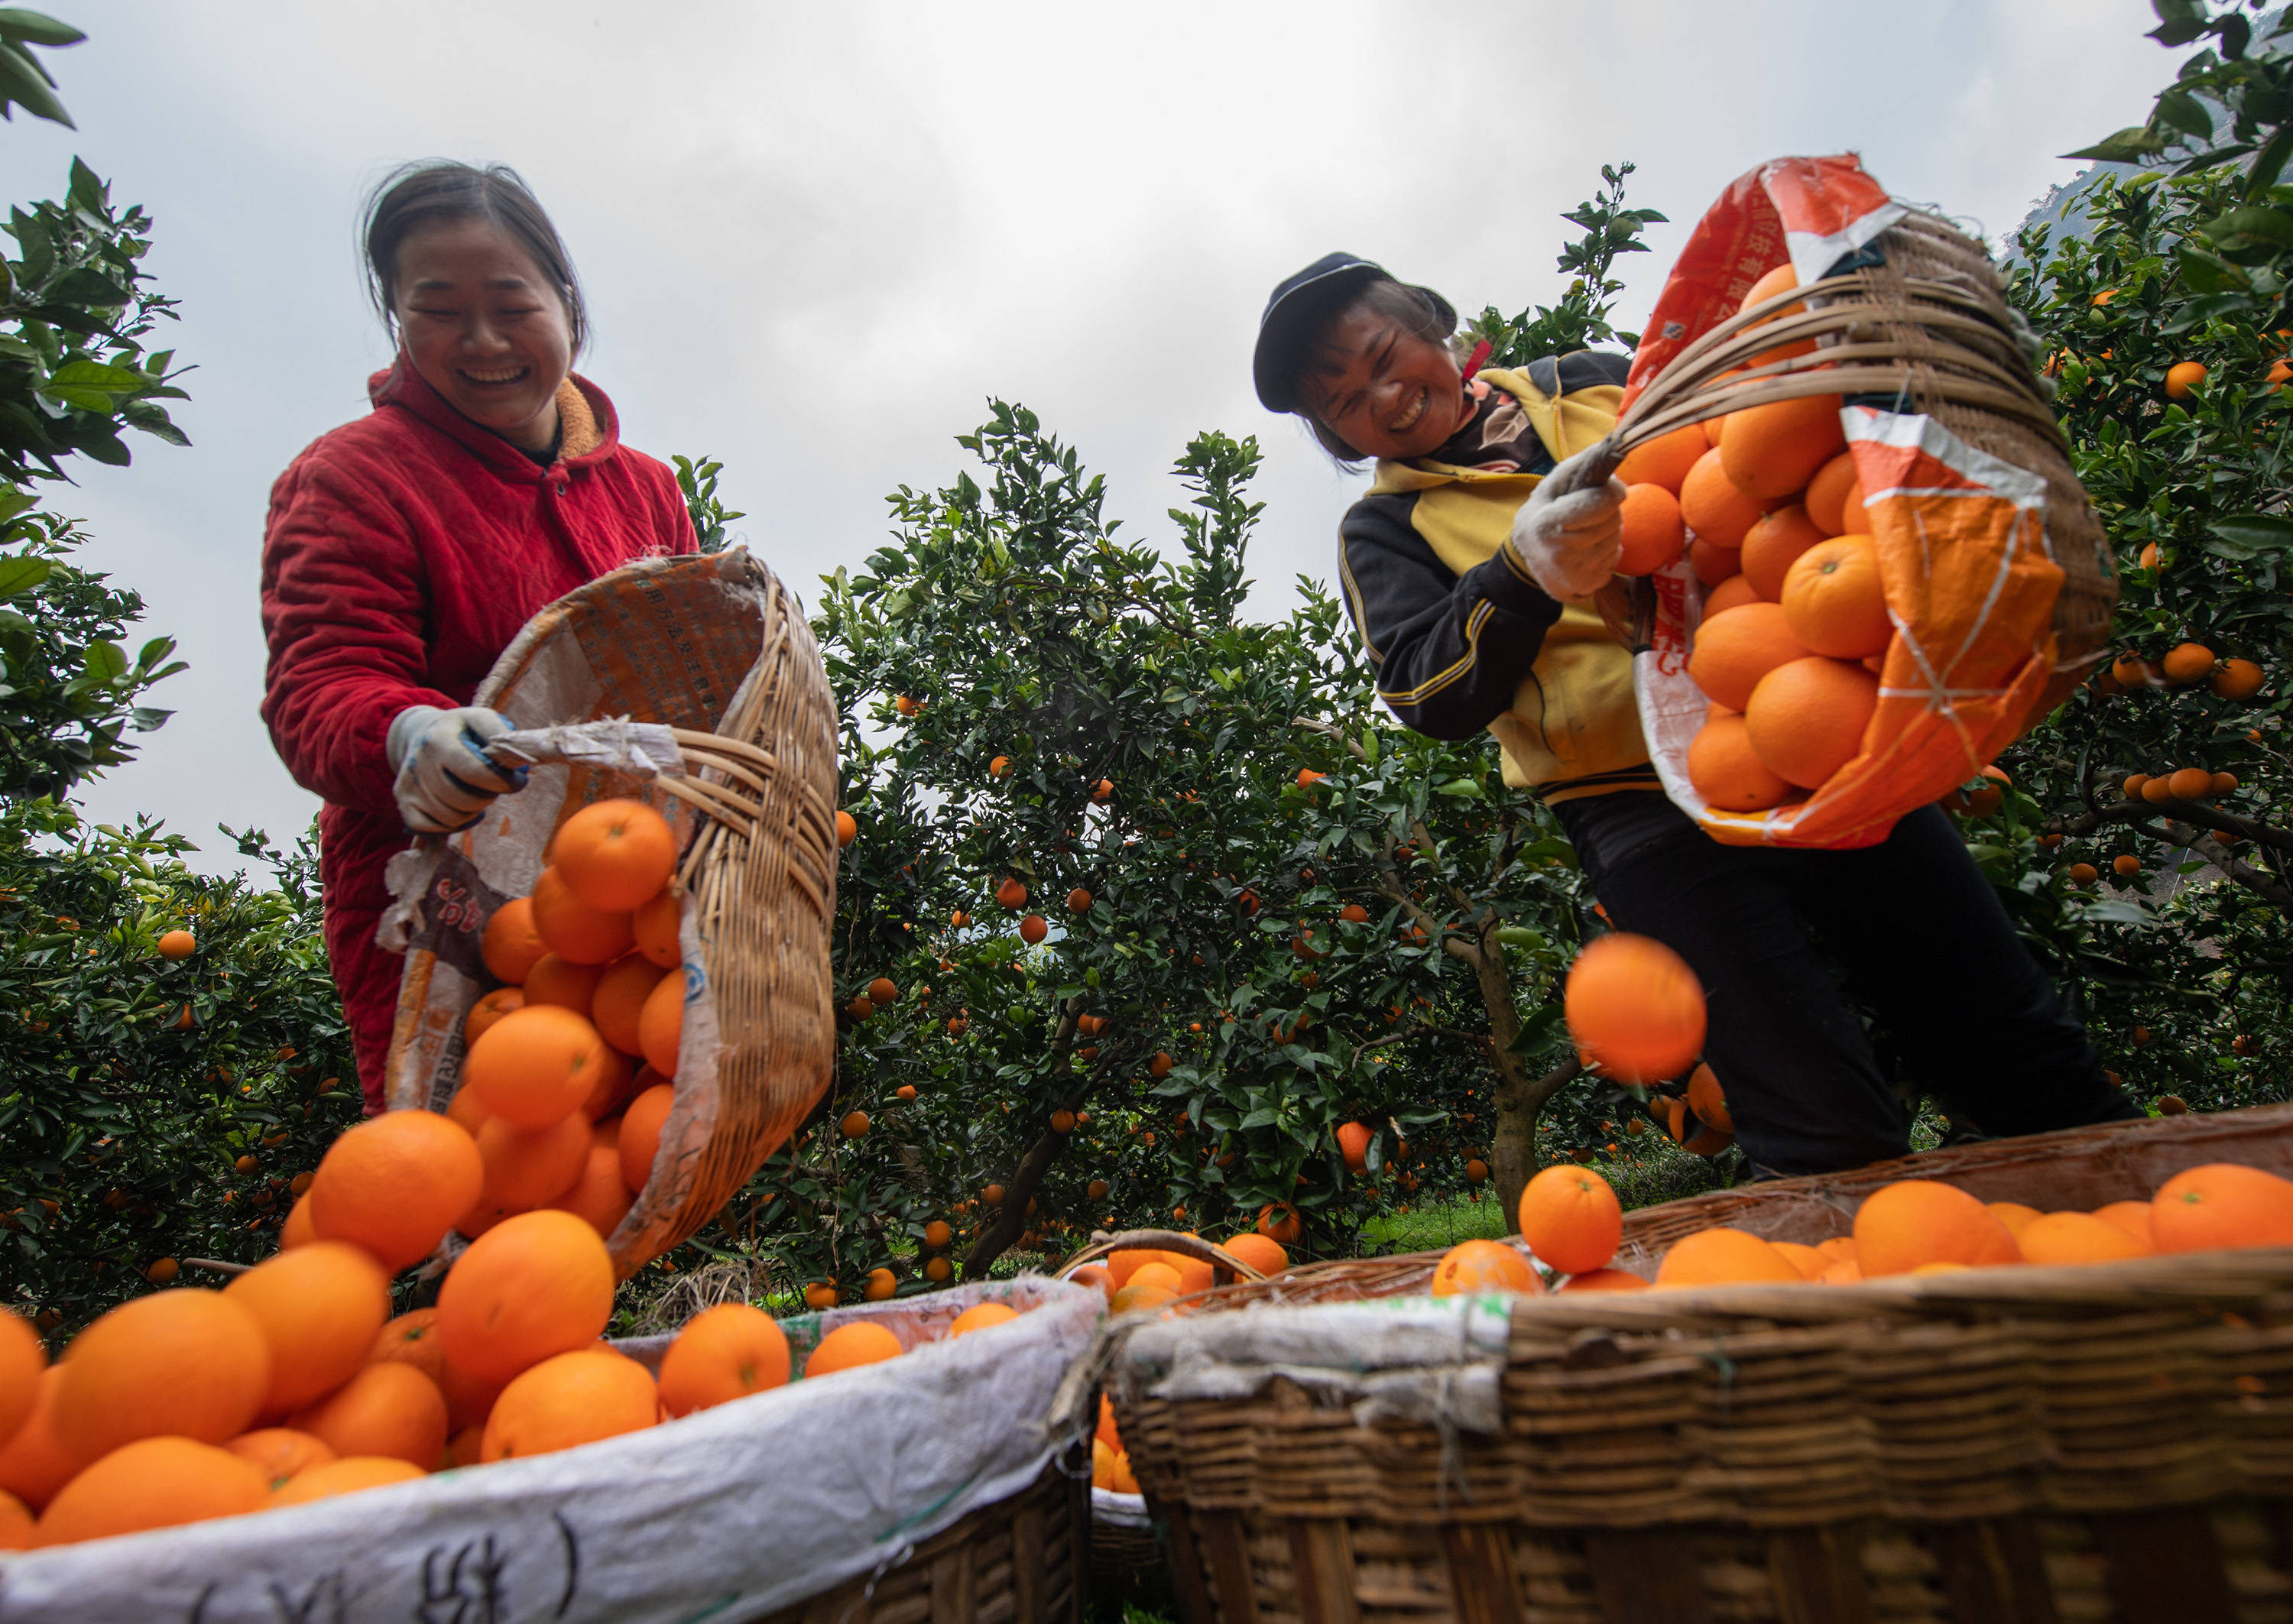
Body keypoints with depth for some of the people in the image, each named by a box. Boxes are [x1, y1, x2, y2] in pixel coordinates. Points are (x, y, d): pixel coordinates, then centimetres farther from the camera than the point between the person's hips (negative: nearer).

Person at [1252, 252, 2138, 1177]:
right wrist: (1521, 577, -28)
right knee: (1833, 1145, -6)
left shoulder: (1596, 378, 16)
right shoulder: (1384, 529, 5)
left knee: (2026, 1067, 10)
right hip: (1647, 813, -3)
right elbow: (1428, 697, -11)